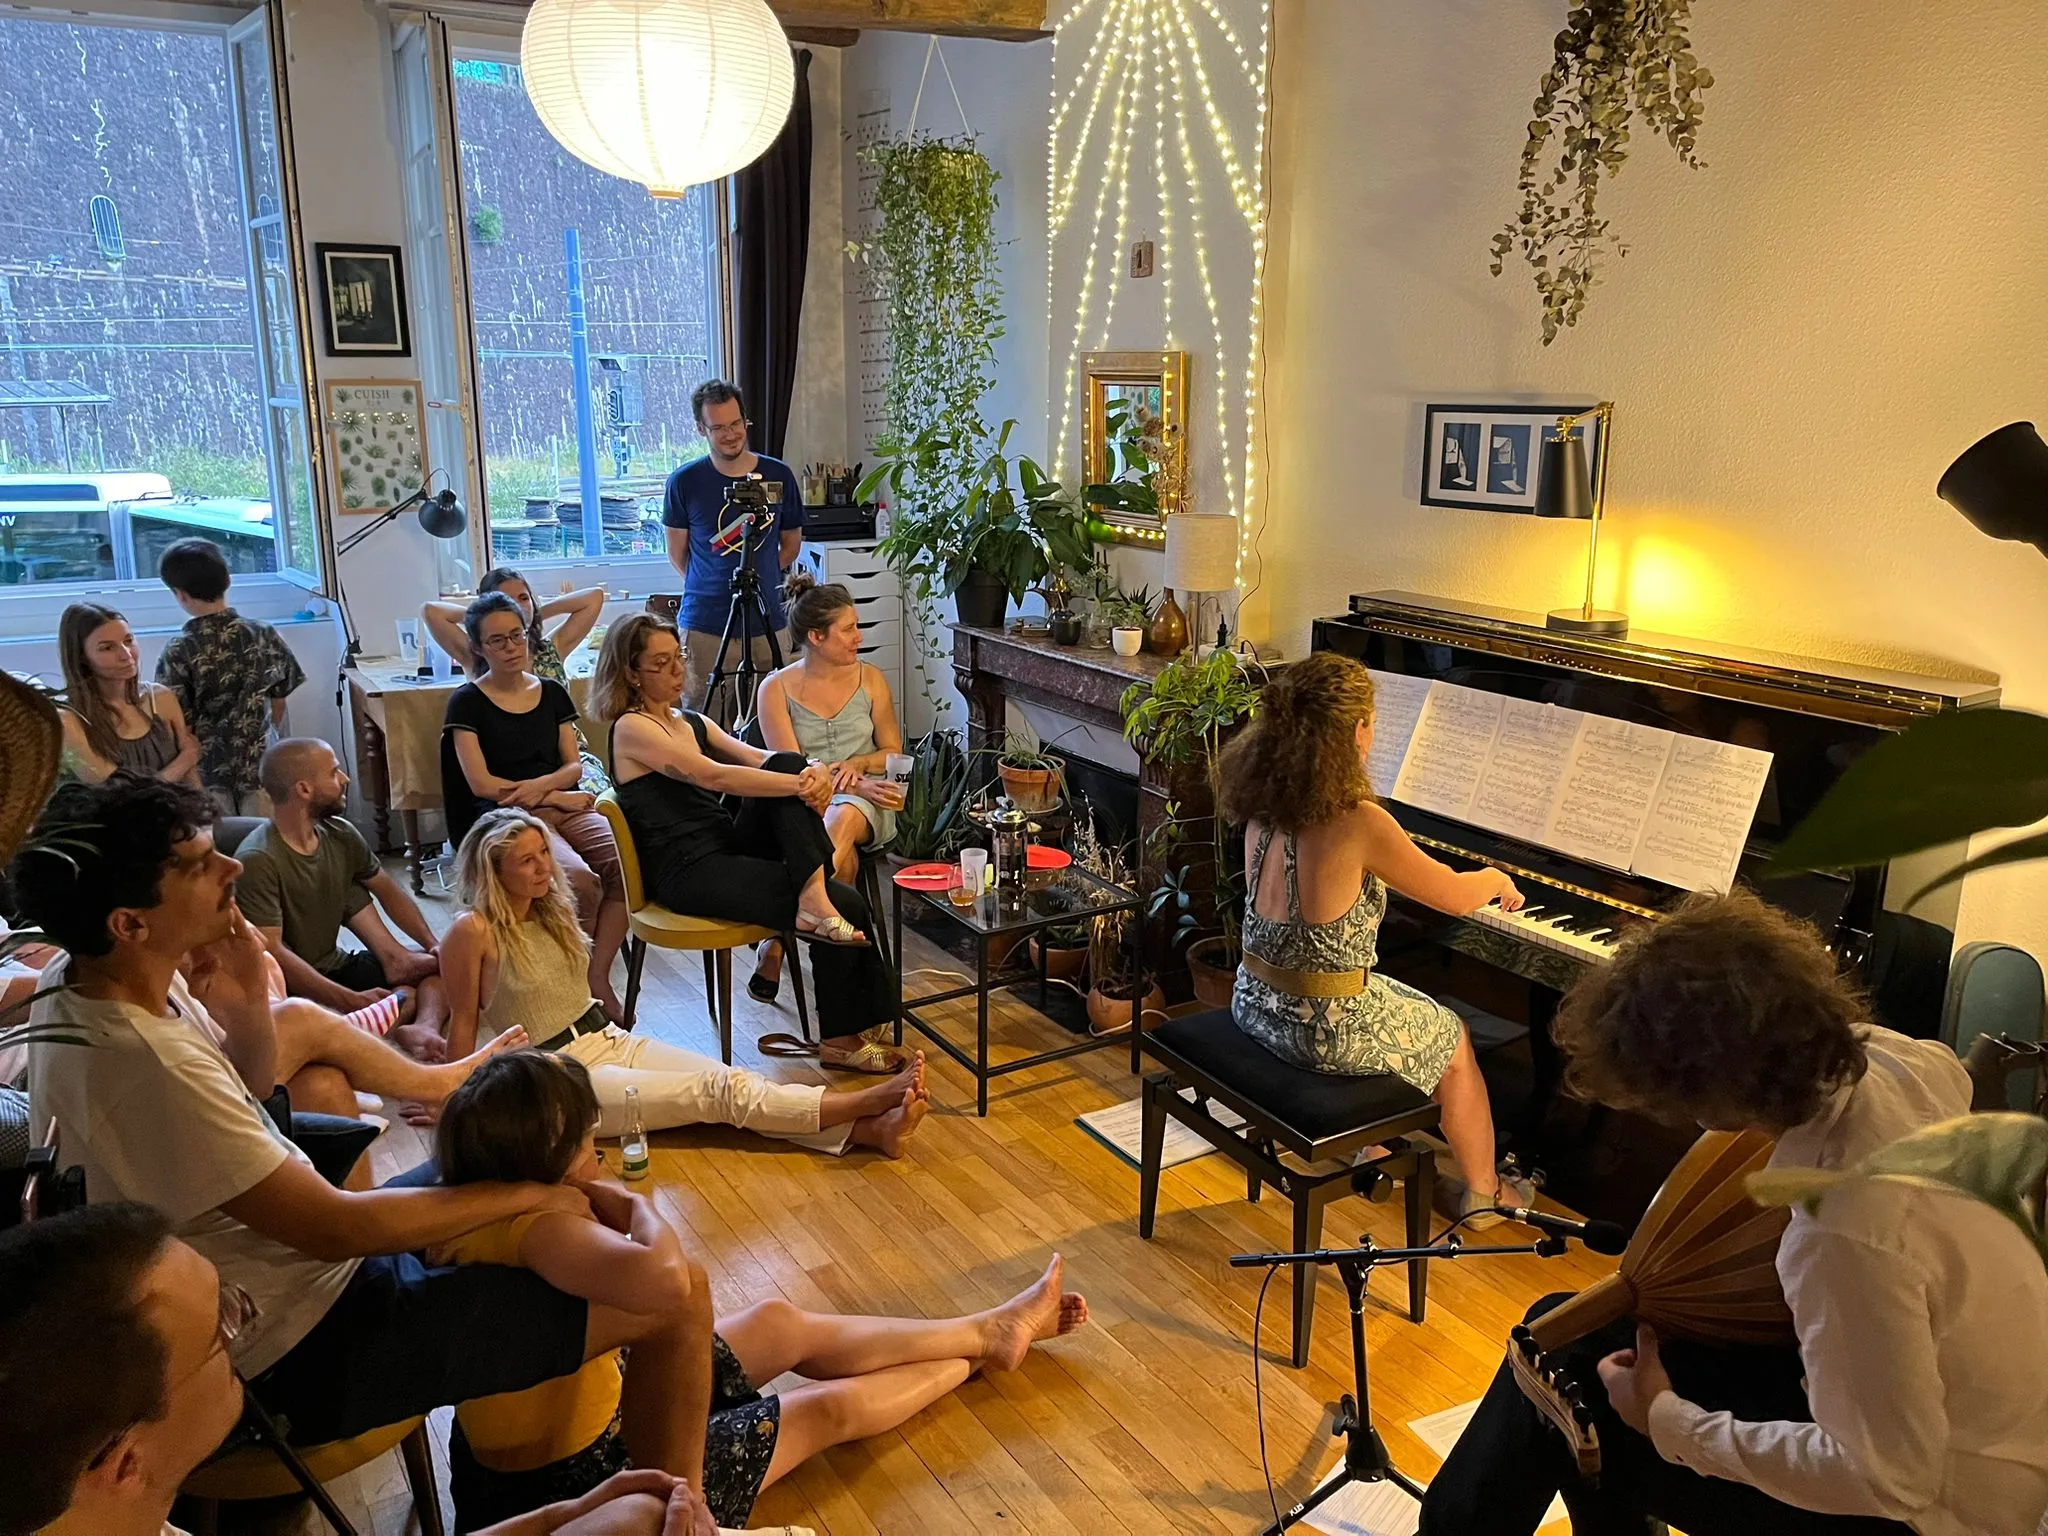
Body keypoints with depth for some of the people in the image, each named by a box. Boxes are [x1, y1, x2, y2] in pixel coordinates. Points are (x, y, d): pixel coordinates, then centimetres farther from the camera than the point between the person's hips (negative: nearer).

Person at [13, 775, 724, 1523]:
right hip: (308, 1348, -10)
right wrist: (529, 1192, -14)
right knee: (675, 1293, -11)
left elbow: (238, 1082, 13)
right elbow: (339, 1229, -27)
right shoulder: (144, 1066, -33)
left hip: (285, 1259, 10)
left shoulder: (83, 982, -4)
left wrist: (247, 992, -8)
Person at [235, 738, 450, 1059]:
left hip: (336, 966, 9)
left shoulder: (340, 834, 1)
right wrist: (351, 1000, -33)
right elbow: (272, 952, -26)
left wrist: (434, 945, 1)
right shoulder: (258, 860, -21)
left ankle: (425, 1028, -31)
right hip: (292, 988, -8)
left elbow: (387, 890, 15)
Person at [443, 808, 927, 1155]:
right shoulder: (474, 931, -13)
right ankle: (869, 1101, -25)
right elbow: (463, 1020, -5)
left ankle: (869, 1129, -29)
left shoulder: (551, 911, 8)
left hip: (610, 1040, 7)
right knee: (721, 1092, -18)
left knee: (732, 1077, -16)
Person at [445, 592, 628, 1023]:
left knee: (627, 867, -27)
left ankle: (598, 978, -15)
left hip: (564, 806, 4)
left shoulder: (552, 694, 18)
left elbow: (575, 765, 13)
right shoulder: (468, 702, 5)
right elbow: (481, 783, -4)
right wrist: (557, 795, -7)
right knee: (581, 882, -33)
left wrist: (540, 785, -9)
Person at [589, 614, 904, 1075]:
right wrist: (801, 785, -25)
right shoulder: (631, 729, -7)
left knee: (786, 763, -17)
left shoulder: (693, 722, 19)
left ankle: (813, 898, -27)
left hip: (729, 847, 8)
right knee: (848, 906, -17)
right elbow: (713, 776, -21)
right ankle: (841, 1039, -3)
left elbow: (761, 759, 4)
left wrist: (813, 774, -18)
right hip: (687, 872, -8)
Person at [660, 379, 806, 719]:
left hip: (768, 625, 2)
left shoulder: (778, 476, 3)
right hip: (705, 627, -2)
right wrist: (711, 587, 8)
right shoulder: (684, 481, -2)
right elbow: (677, 554, 8)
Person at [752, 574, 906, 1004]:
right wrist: (856, 786, -21)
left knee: (844, 819, -37)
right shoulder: (777, 689, 0)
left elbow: (893, 753, 15)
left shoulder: (870, 679, 9)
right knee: (842, 852, -38)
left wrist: (858, 764, -8)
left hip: (866, 799, 2)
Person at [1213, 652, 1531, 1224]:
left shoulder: (1265, 805, -3)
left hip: (1256, 1003, 7)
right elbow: (1454, 896, -11)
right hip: (1325, 1027, -7)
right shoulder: (1359, 822, -25)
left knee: (1410, 1008, 35)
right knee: (1454, 1038, 23)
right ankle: (1483, 1193, 42)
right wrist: (1495, 878, 13)